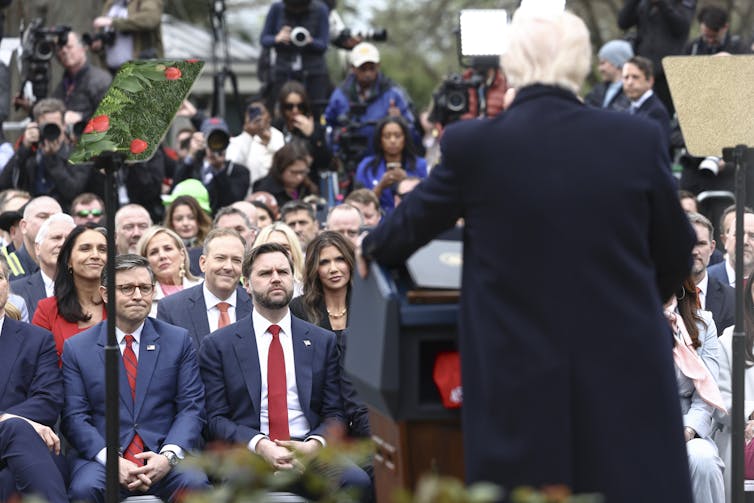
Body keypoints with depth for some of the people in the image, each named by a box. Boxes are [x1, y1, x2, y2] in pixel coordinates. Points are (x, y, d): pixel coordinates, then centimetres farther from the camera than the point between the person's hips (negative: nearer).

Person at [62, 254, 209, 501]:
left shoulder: (178, 340, 12)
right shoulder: (77, 349, 10)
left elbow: (192, 408, 5)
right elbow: (74, 417, 3)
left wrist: (169, 456, -13)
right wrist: (112, 460, -15)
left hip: (163, 458, 1)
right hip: (101, 459, -1)